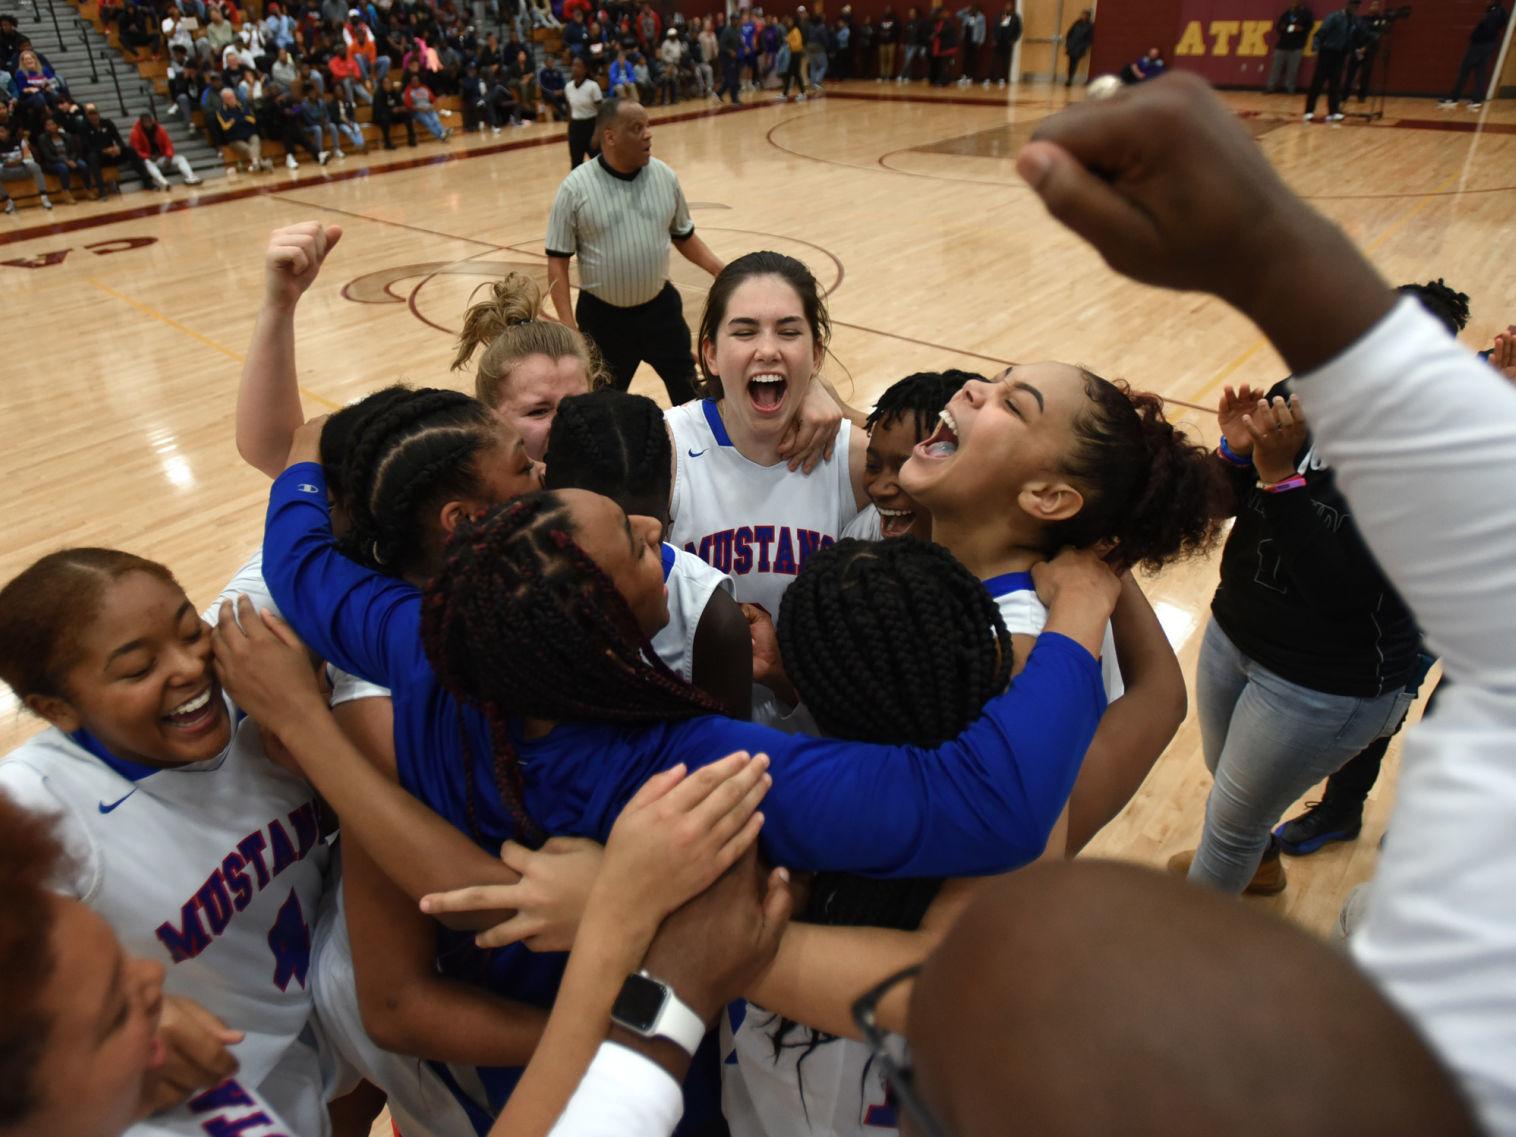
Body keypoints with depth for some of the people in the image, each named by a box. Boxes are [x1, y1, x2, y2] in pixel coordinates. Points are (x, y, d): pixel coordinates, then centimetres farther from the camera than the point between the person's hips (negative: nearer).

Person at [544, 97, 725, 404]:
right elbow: (558, 260, -8)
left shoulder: (665, 176, -2)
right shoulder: (575, 188, -12)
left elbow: (684, 236, 12)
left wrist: (722, 272, -1)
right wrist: (568, 323, -15)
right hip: (603, 315, -2)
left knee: (688, 388, 12)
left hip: (660, 306, 3)